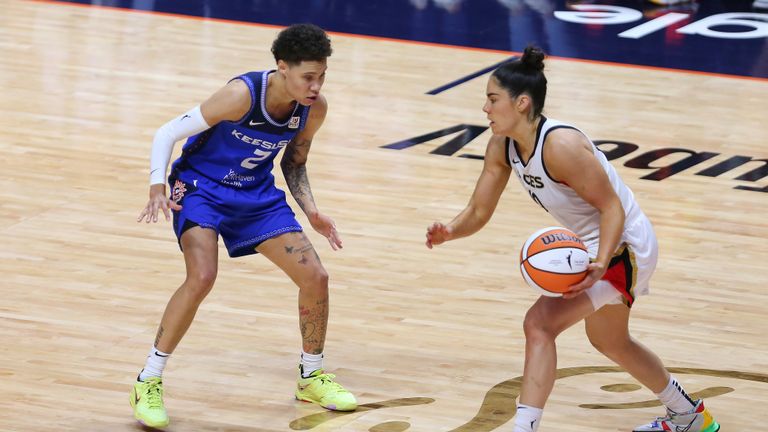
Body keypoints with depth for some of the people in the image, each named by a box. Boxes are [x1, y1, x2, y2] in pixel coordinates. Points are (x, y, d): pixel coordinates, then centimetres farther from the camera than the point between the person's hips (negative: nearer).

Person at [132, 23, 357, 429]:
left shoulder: (314, 109, -12)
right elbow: (167, 133, -21)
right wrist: (157, 189, -35)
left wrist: (311, 212, -6)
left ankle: (311, 376, 24)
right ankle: (148, 383, -14)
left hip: (257, 193, 6)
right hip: (201, 186, -6)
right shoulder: (242, 94, -30)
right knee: (202, 277, -29)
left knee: (315, 277, -1)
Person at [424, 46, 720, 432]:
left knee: (540, 324, -23)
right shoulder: (502, 146, -6)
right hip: (593, 247, 10)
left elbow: (612, 207, -26)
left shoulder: (561, 146, -31)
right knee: (608, 342, 29)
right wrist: (450, 231, -24)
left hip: (623, 248, -10)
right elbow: (478, 212, -2)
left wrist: (600, 264, -41)